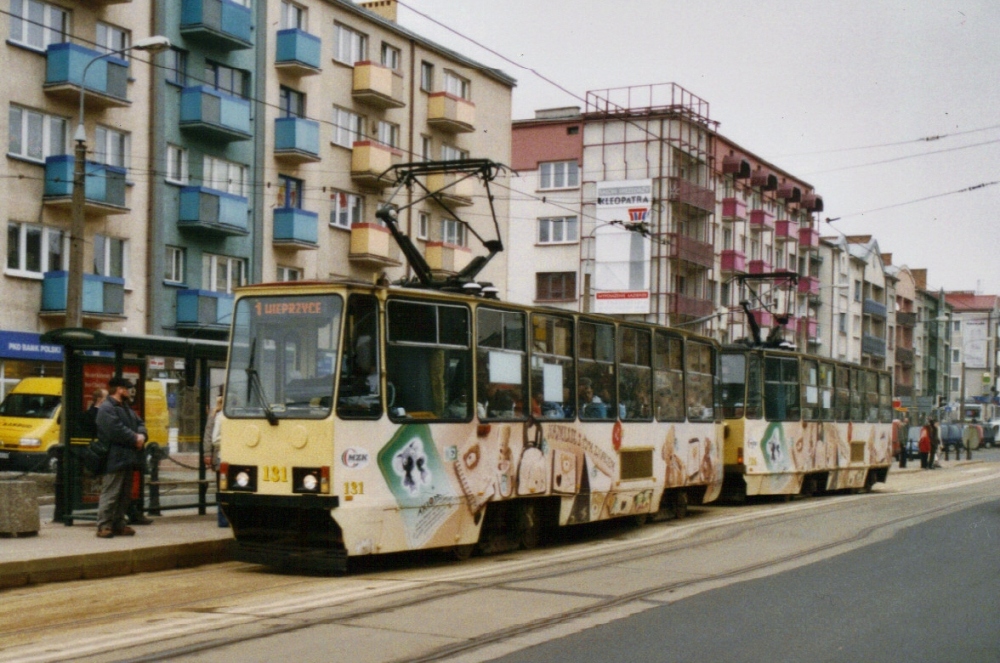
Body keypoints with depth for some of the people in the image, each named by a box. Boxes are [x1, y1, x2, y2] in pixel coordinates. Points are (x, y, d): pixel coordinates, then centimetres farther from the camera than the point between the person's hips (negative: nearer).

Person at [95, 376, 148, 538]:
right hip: (114, 459, -10)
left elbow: (139, 423, 18)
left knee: (124, 494, 13)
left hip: (127, 458, 10)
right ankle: (104, 525, -7)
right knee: (110, 494, -9)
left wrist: (141, 435, -4)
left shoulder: (126, 408, 21)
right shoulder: (106, 409, -13)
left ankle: (118, 524, 19)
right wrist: (135, 439, -13)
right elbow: (117, 431, -22)